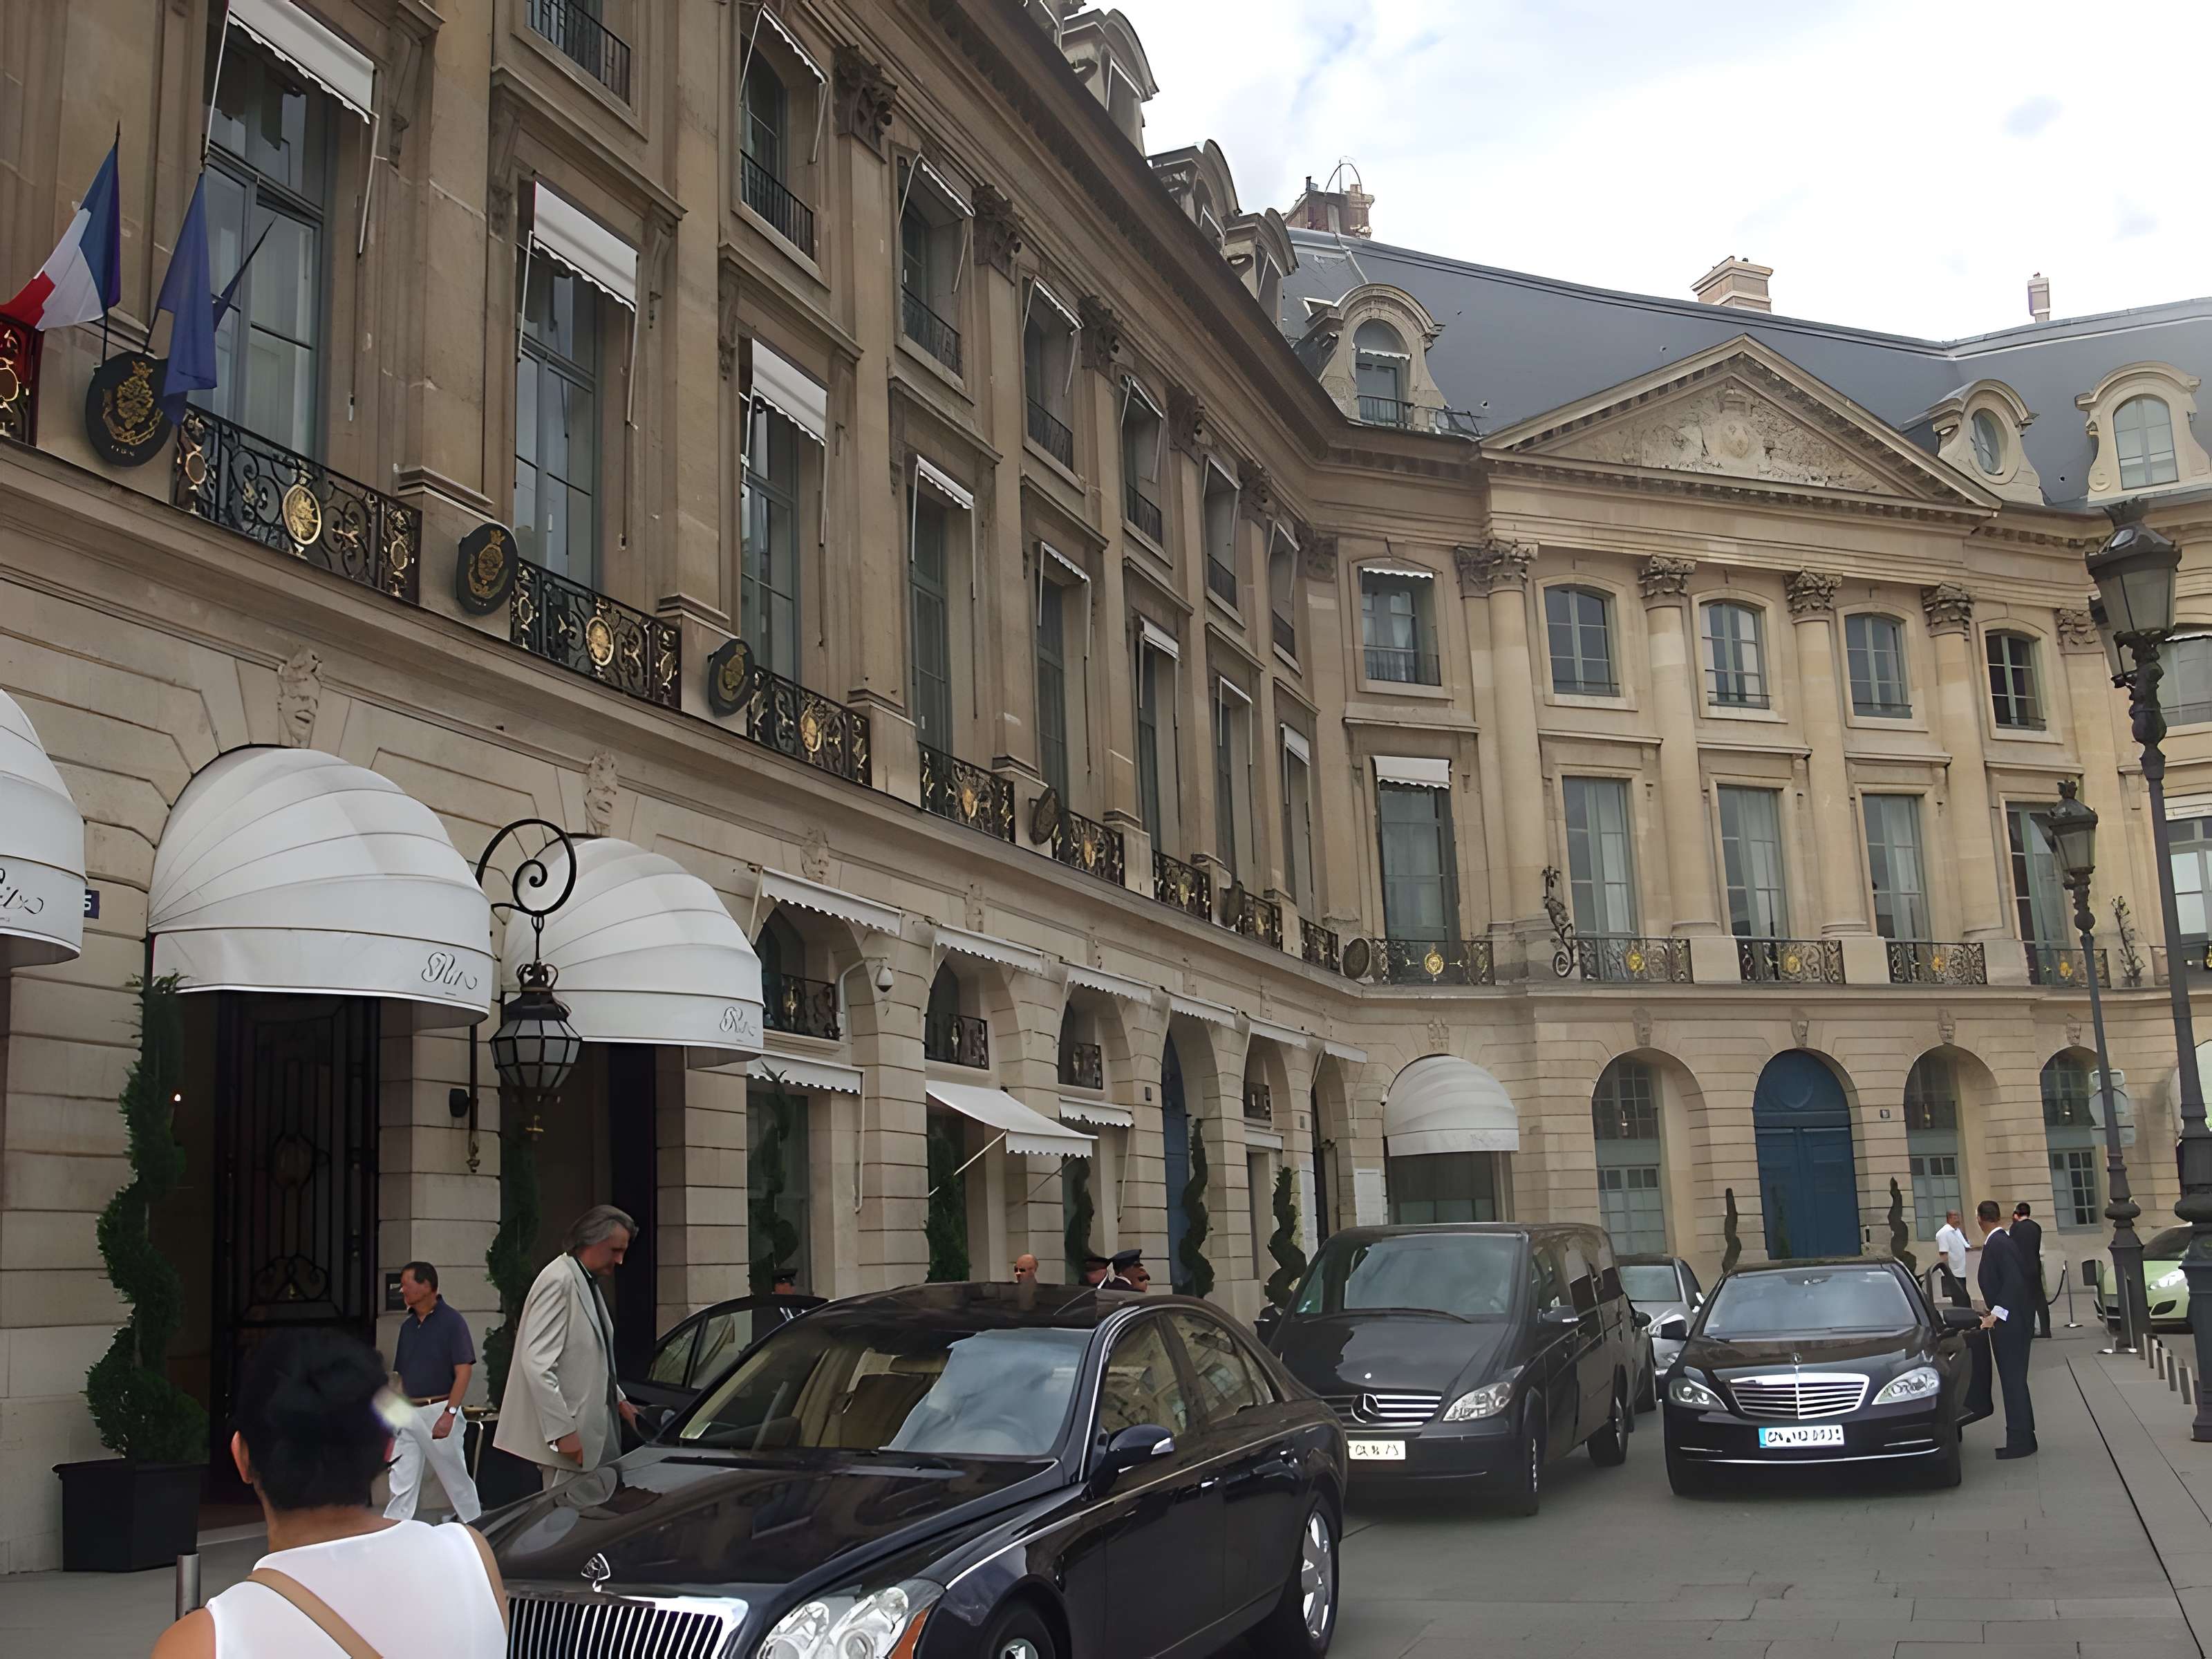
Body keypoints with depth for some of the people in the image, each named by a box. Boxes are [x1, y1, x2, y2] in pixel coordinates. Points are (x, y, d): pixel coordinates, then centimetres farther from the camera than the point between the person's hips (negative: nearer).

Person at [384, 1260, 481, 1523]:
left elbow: (463, 1372, -13)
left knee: (457, 1480, 4)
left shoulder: (451, 1321, -9)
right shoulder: (408, 1327, 12)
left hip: (439, 1410, -6)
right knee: (401, 1485, 3)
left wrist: (449, 1413, -20)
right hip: (408, 1413, 6)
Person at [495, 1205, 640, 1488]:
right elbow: (537, 1363, -21)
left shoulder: (587, 1283, 16)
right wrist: (562, 1431, -23)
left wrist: (618, 1399, 21)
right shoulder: (559, 1281, -14)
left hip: (590, 1431, 9)